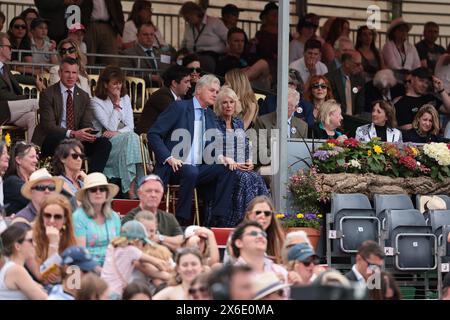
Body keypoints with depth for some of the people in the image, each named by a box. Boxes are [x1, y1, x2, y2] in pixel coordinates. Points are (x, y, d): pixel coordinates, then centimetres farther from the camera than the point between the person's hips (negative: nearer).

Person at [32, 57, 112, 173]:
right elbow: (49, 125, -14)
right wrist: (72, 134, -29)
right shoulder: (48, 94, -4)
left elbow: (87, 124, 7)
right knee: (64, 139, -39)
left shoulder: (84, 96, 13)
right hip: (50, 141, -5)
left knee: (104, 143, -16)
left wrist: (88, 134, -19)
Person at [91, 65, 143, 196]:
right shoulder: (96, 102, -3)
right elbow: (111, 127, -12)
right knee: (130, 138, -31)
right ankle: (131, 189, -38)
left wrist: (116, 133, -14)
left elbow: (130, 126, 6)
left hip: (124, 139, 4)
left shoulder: (125, 98, 13)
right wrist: (116, 104, -10)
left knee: (131, 137, -30)